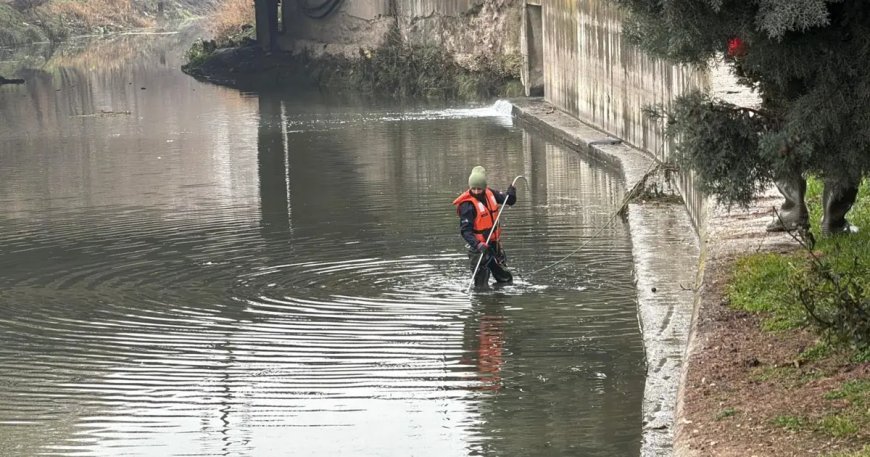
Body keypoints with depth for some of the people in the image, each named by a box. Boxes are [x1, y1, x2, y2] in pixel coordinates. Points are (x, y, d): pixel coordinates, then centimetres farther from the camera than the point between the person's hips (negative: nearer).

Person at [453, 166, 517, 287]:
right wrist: (477, 245, -40)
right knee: (481, 283, -5)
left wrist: (511, 193, -11)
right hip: (479, 247, -7)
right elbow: (465, 230, -25)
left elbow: (510, 201, 13)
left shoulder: (490, 194, -1)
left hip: (494, 244, 7)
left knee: (506, 278, 19)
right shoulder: (467, 204, -20)